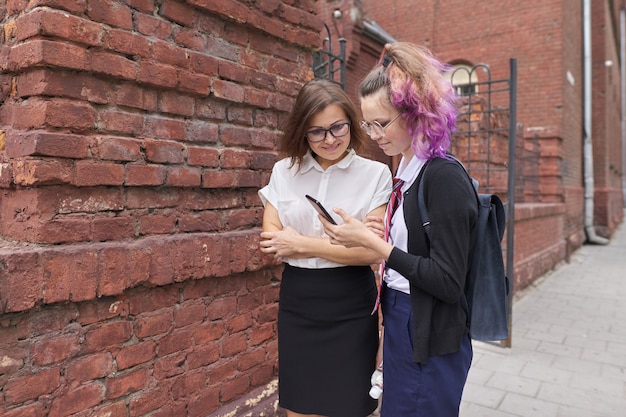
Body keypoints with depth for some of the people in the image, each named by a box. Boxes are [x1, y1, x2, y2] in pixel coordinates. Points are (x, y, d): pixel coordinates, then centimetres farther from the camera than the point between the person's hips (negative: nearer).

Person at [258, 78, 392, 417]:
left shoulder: (375, 174, -6)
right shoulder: (283, 172, 2)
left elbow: (372, 251, -13)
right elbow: (271, 243, -6)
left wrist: (301, 243, -10)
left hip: (350, 308, -2)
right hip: (297, 304, 3)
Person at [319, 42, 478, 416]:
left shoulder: (445, 177, -20)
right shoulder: (408, 170, 6)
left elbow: (447, 282, -22)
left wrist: (371, 241, -22)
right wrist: (369, 235, -4)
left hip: (429, 343, -8)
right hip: (400, 326, 8)